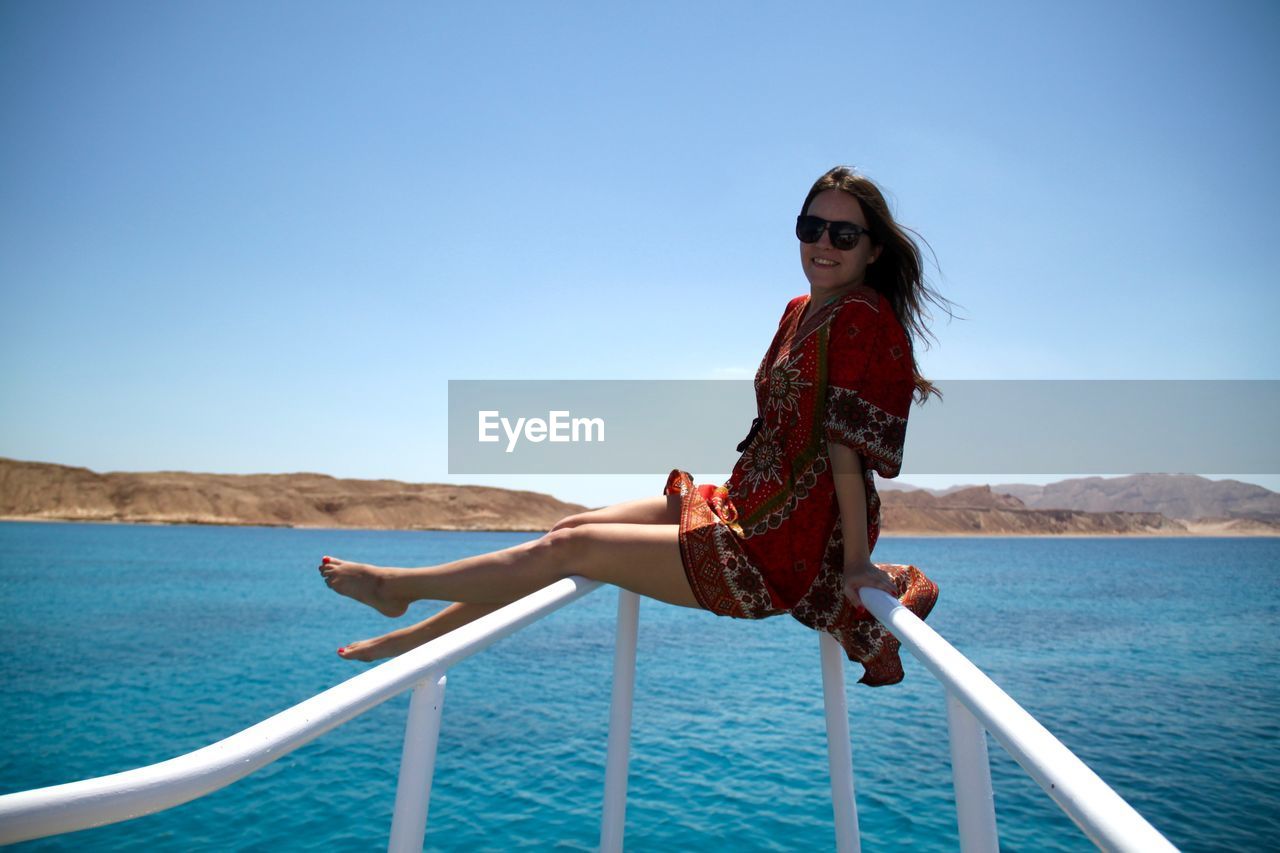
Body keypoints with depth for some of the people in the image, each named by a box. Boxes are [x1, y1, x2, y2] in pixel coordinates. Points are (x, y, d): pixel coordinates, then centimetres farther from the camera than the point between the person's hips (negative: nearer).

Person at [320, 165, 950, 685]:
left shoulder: (863, 316, -17)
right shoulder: (800, 312, 9)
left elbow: (848, 443, -20)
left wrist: (856, 563, -16)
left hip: (779, 552, -8)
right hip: (746, 509, 8)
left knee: (570, 548, -5)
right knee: (574, 525, 8)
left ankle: (401, 585, 17)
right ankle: (418, 635, 23)